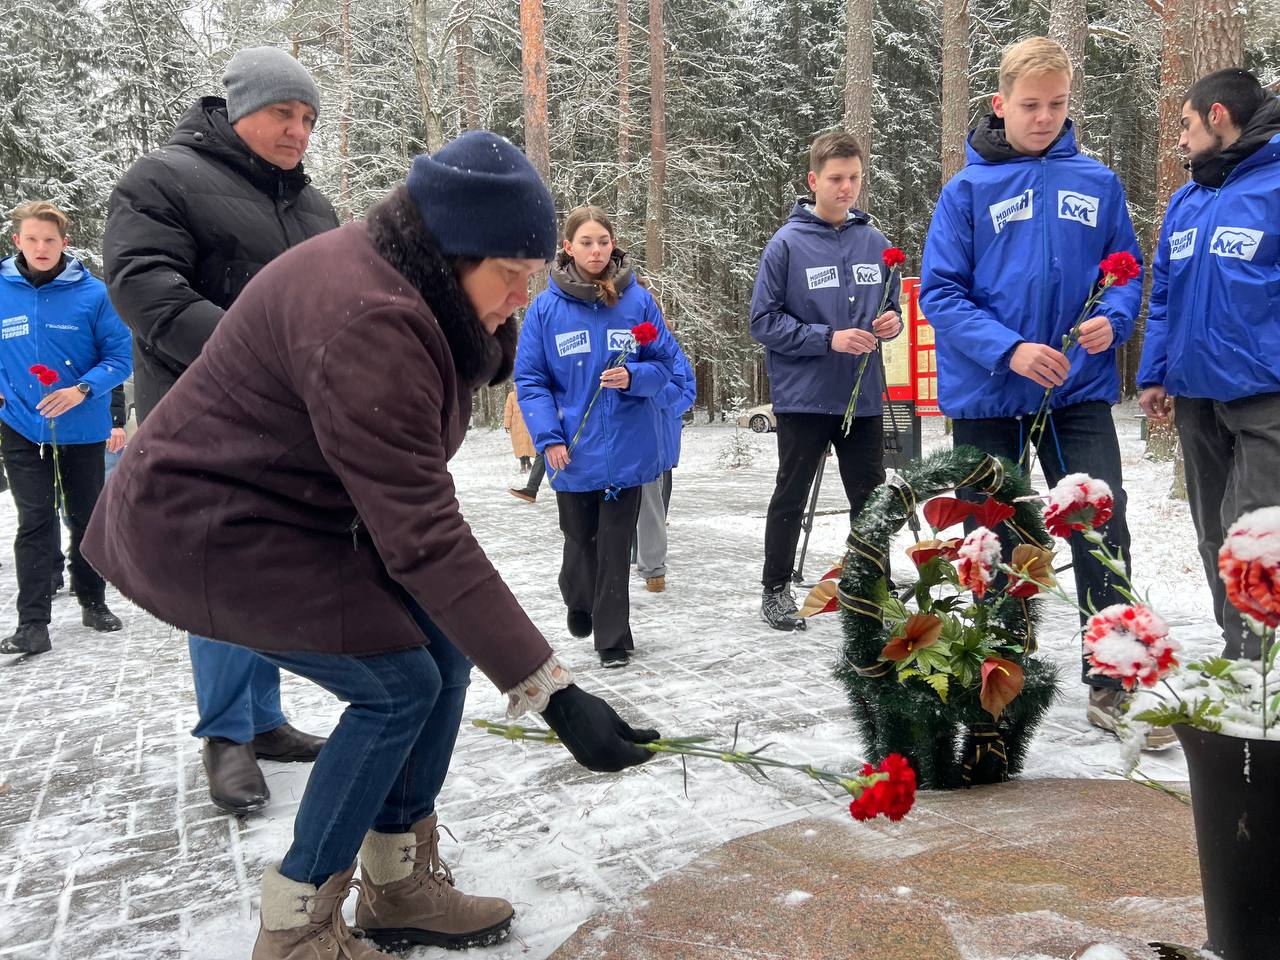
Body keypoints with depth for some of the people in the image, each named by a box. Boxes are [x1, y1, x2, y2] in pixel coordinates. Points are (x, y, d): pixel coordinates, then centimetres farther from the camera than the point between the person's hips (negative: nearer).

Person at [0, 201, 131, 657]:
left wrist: (82, 390, -20)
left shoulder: (92, 292, -8)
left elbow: (120, 355, -7)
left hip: (83, 428, 0)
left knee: (86, 518, 14)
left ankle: (93, 602, 31)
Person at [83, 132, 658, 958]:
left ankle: (400, 890, 19)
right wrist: (554, 693, -35)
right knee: (399, 685, -12)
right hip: (210, 532, -9)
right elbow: (424, 539, -36)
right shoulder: (366, 321, -32)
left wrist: (494, 333, -12)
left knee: (443, 655, 2)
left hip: (297, 511, 10)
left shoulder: (404, 285, 0)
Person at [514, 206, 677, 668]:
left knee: (615, 543, 5)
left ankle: (613, 637, 17)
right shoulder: (546, 307, -4)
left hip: (627, 447, 0)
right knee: (579, 538, 15)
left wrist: (632, 377, -17)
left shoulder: (637, 299, -3)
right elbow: (530, 379, -2)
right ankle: (579, 599, 46)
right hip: (572, 451, 1)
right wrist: (548, 437, -11)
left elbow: (664, 363, 3)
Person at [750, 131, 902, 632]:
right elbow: (763, 321, -10)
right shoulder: (787, 244, -9)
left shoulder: (875, 242, 4)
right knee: (790, 498, 10)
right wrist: (829, 338, -18)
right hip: (803, 398, -4)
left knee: (871, 500, 12)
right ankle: (776, 589, 25)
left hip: (863, 398, 4)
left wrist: (892, 322, -8)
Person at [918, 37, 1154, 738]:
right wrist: (1009, 349, -20)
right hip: (987, 393, -1)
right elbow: (940, 291, -7)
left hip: (1078, 389, 1)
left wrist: (1113, 320, -12)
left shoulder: (1097, 184, 4)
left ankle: (1112, 682, 9)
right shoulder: (968, 190, -3)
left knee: (1104, 531, -5)